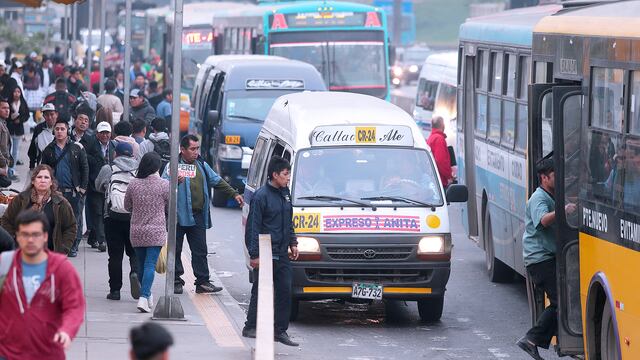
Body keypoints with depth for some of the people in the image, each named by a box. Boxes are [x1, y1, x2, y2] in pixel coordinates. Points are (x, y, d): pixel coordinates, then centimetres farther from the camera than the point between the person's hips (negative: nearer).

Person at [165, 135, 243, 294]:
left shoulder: (202, 165, 16)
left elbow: (217, 181, 24)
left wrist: (234, 194, 20)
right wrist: (175, 181, -34)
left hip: (198, 216, 5)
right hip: (179, 215, -5)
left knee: (200, 251, 5)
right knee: (175, 250, 1)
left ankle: (203, 282, 8)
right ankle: (176, 281, 10)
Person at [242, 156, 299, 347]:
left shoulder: (285, 193, 12)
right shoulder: (261, 196, -12)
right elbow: (253, 227, -12)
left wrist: (293, 243, 16)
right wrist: (254, 254, -16)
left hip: (282, 253, 7)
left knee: (285, 291, 5)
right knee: (260, 291, -1)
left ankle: (280, 331, 11)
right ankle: (251, 327, 8)